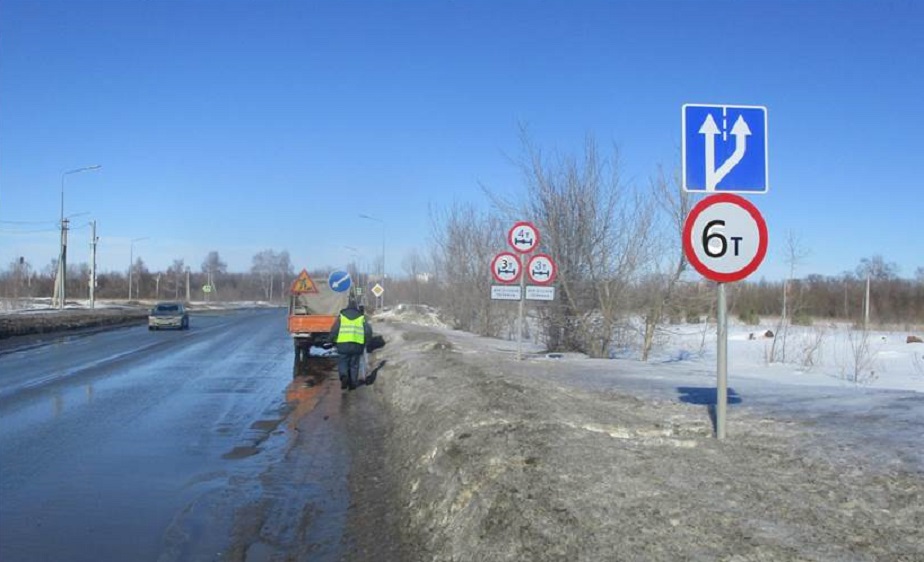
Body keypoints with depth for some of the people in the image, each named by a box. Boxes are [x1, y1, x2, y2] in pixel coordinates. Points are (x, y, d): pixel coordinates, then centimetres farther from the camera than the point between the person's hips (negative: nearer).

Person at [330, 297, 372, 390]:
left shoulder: (341, 316, 10)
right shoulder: (362, 317, 13)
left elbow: (334, 331, 4)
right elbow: (368, 332, 5)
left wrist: (333, 341, 18)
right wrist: (365, 341, 20)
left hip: (343, 344, -1)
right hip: (357, 345, 1)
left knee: (343, 362, 10)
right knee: (354, 365, 11)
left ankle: (344, 376, -14)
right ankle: (353, 382, 8)